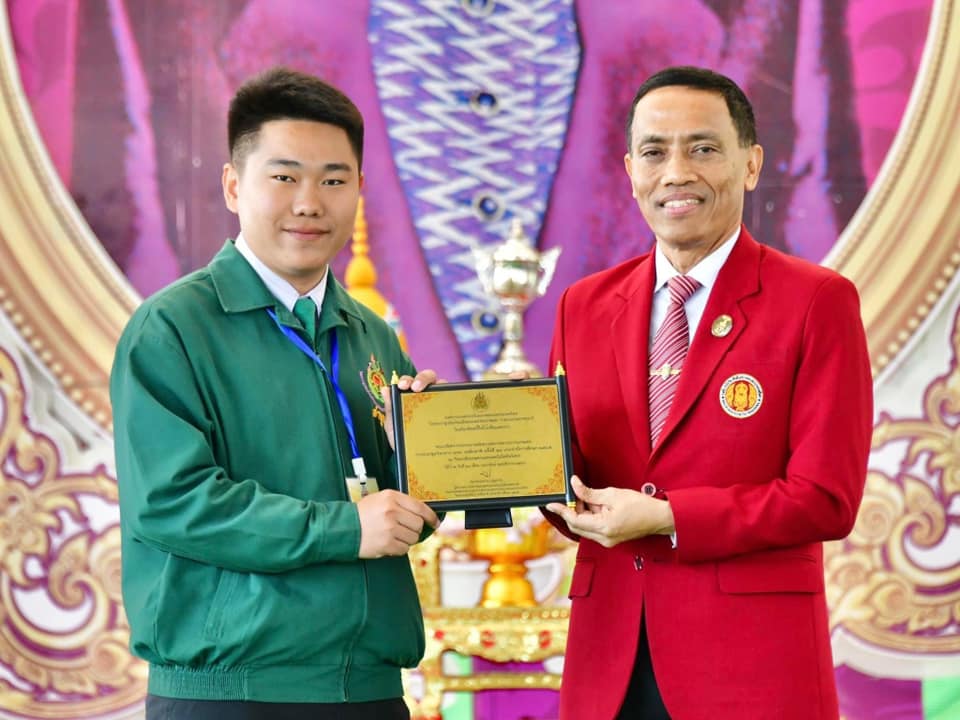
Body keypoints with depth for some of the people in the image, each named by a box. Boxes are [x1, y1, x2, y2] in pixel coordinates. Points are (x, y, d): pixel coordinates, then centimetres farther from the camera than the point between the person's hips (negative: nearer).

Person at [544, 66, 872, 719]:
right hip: (609, 660, 4)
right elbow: (572, 478, 13)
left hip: (752, 665, -3)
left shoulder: (818, 301, -3)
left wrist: (666, 519, -13)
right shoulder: (584, 306, 10)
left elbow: (827, 498, -8)